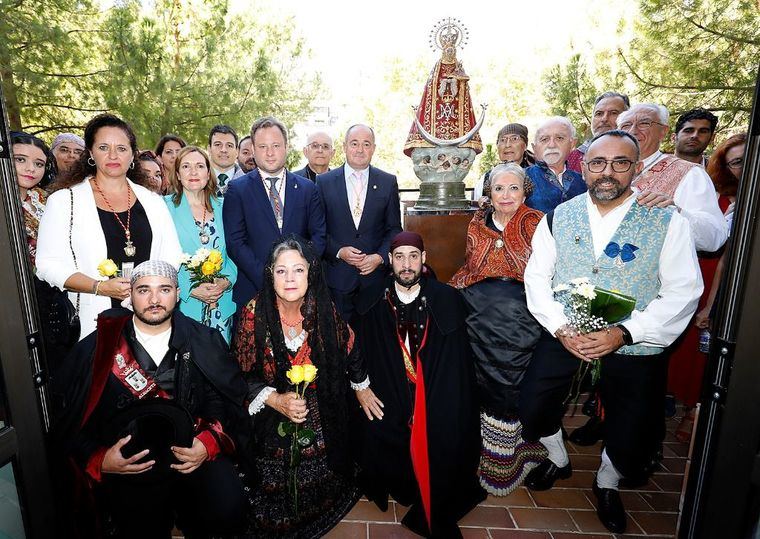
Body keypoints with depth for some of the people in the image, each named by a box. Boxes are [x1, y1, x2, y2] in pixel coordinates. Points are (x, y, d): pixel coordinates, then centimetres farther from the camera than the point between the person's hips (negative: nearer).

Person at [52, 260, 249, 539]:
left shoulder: (205, 342, 4)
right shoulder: (96, 349, 2)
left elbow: (230, 399, 3)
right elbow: (71, 420, 6)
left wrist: (211, 442, -13)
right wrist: (99, 461, -9)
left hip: (191, 453, 1)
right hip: (127, 461, 0)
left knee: (228, 510, -21)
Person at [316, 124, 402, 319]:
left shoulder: (388, 182, 5)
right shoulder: (324, 182, 3)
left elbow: (394, 228, 5)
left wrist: (380, 257, -9)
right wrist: (339, 251, -11)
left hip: (376, 273, 1)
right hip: (337, 275, 0)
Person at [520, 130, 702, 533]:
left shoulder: (668, 222, -6)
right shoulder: (559, 217, 1)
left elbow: (682, 292, -9)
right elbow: (536, 277, 0)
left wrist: (624, 333, -20)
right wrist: (561, 327, -14)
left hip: (635, 348, -1)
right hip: (563, 338, 2)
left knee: (630, 448, 5)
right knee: (531, 411, -2)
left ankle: (607, 483, 42)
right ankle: (558, 460, 34)